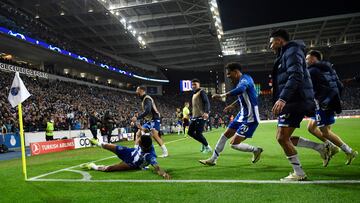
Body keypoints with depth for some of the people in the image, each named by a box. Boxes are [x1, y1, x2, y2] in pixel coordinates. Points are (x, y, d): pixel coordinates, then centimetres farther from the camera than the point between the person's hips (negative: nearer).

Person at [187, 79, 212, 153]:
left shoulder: (201, 92, -5)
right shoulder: (194, 94, 22)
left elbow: (207, 102, -18)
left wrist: (206, 112, -32)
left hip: (201, 116, -9)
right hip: (195, 116, 9)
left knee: (198, 133, -11)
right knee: (190, 132, 8)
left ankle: (207, 147, 8)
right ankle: (204, 143, 20)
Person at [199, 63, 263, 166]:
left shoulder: (245, 79, -19)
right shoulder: (240, 82, 8)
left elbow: (240, 90, -43)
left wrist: (223, 95, -45)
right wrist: (233, 105, 34)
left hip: (250, 119, -9)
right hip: (242, 115, 9)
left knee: (234, 144, -9)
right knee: (225, 135, 12)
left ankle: (256, 150, 13)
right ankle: (212, 159, 24)